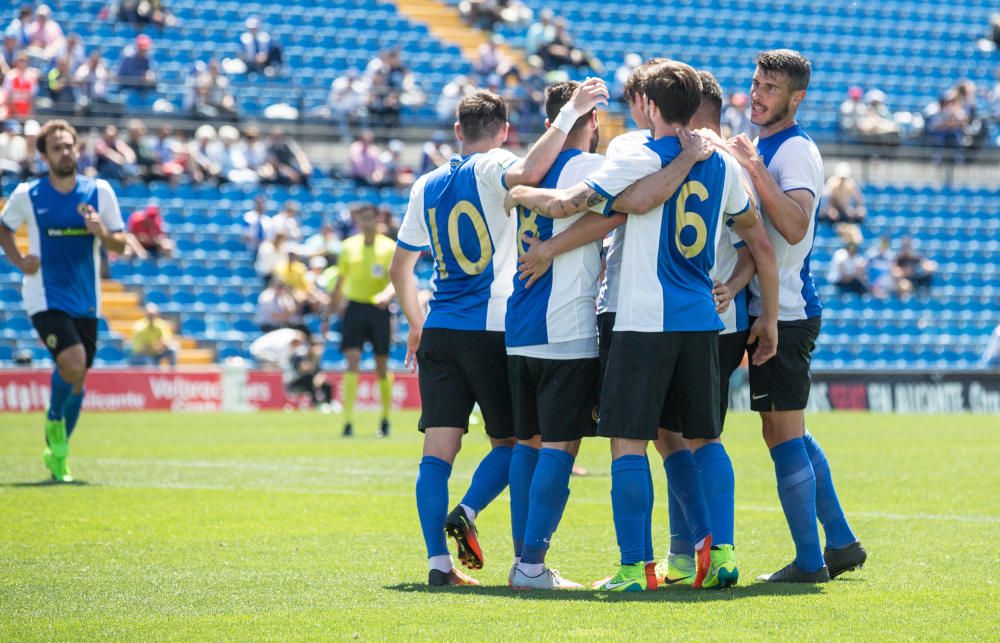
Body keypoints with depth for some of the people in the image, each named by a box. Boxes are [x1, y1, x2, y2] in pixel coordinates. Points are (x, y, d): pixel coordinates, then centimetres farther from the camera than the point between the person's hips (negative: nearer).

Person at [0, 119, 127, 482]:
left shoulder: (99, 192, 1)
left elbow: (120, 245, 4)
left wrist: (102, 233, -18)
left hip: (86, 301, 3)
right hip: (46, 299, -3)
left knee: (77, 380, 8)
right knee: (73, 365, -23)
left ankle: (57, 454, 27)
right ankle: (54, 421, 7)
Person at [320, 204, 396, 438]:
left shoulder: (389, 247, -1)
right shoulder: (348, 247, 7)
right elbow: (339, 285, 15)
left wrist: (388, 294, -34)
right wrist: (328, 316, 13)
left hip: (379, 310, -1)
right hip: (354, 307, 1)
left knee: (382, 367, 7)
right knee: (352, 361, -12)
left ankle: (385, 419, 24)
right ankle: (348, 421, -17)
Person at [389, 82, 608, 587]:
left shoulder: (427, 186, 12)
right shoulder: (491, 168, -5)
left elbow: (400, 267, 17)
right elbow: (528, 173, -31)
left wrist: (417, 326, 29)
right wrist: (571, 113, -26)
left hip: (439, 332, 5)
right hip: (493, 331, -5)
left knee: (438, 448, 1)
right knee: (510, 442, 10)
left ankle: (438, 561, -8)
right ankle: (466, 513, -14)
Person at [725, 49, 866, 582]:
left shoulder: (796, 150, -13)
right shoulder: (761, 147, 17)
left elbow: (795, 226, -28)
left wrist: (754, 170, -29)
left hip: (785, 313, -10)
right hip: (773, 312, 10)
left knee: (783, 434, -8)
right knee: (789, 434, 15)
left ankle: (809, 560, -5)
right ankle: (840, 543, 22)